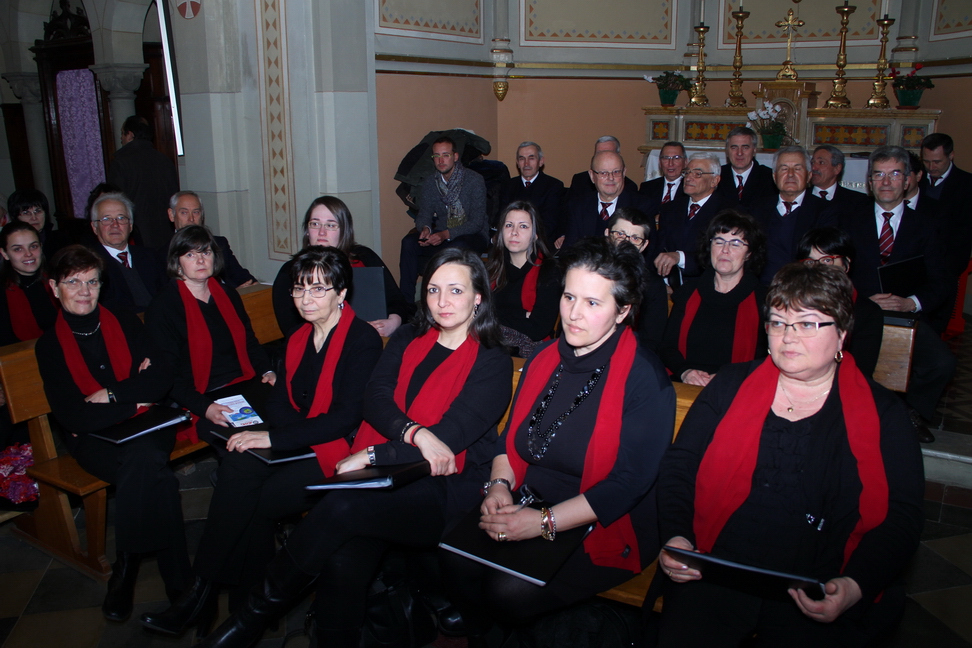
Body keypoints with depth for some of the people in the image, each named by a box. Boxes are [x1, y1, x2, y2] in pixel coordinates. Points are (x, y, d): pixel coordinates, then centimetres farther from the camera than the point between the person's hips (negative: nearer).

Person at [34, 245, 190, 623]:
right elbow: (71, 416, -8)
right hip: (93, 439, -2)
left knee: (142, 459, -34)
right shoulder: (50, 345, 4)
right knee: (156, 480, -31)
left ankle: (125, 572, -18)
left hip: (146, 428, 2)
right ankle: (178, 584, -19)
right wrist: (134, 399, -10)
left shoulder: (126, 324, 10)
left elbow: (164, 377, -2)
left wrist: (112, 394, -11)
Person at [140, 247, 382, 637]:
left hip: (340, 452, -6)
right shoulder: (298, 339, 14)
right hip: (300, 443, 7)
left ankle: (204, 595, -1)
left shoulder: (363, 340, -10)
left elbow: (348, 416, -16)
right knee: (239, 463, -22)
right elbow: (279, 401, 11)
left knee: (252, 502, -21)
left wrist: (274, 438, -18)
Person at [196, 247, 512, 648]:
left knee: (341, 507, -28)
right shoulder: (406, 341, 17)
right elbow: (375, 399, 2)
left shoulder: (493, 363, 1)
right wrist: (414, 432, -18)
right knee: (343, 562, -27)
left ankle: (257, 614, -8)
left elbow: (449, 438, -8)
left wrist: (372, 455, -12)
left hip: (444, 485, -4)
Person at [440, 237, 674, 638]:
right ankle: (481, 638, 12)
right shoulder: (544, 359, 7)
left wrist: (543, 523, -24)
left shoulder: (645, 380, -14)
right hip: (526, 510, 6)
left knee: (509, 591, -23)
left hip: (603, 530, -5)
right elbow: (511, 437, 13)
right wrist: (500, 484, -8)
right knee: (456, 561, -17)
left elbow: (630, 481, -19)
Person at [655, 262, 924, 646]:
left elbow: (902, 518, 2)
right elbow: (678, 466, 8)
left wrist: (854, 587, -14)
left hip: (823, 596, 0)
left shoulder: (882, 414, 7)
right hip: (713, 579, 0)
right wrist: (675, 536, -9)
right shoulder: (732, 385, 10)